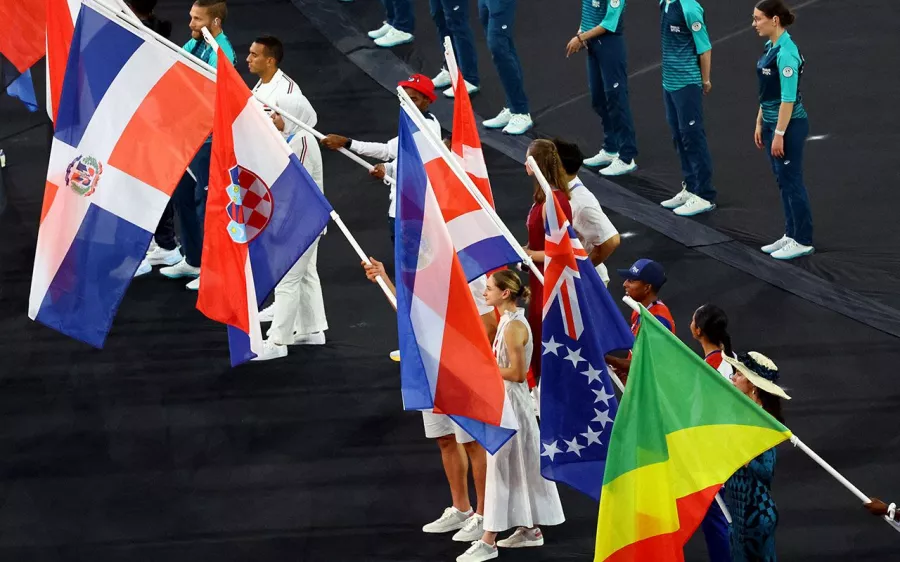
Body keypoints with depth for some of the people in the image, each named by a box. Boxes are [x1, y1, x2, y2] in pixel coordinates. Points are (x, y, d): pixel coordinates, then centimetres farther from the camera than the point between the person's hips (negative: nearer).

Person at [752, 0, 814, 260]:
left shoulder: (786, 52, -21)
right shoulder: (771, 47, 8)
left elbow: (788, 98, -22)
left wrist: (779, 134, -21)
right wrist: (760, 124, 18)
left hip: (789, 125, -9)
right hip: (772, 122, 9)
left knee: (792, 182, -1)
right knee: (784, 181, 15)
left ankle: (803, 241, 7)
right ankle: (791, 235, 22)